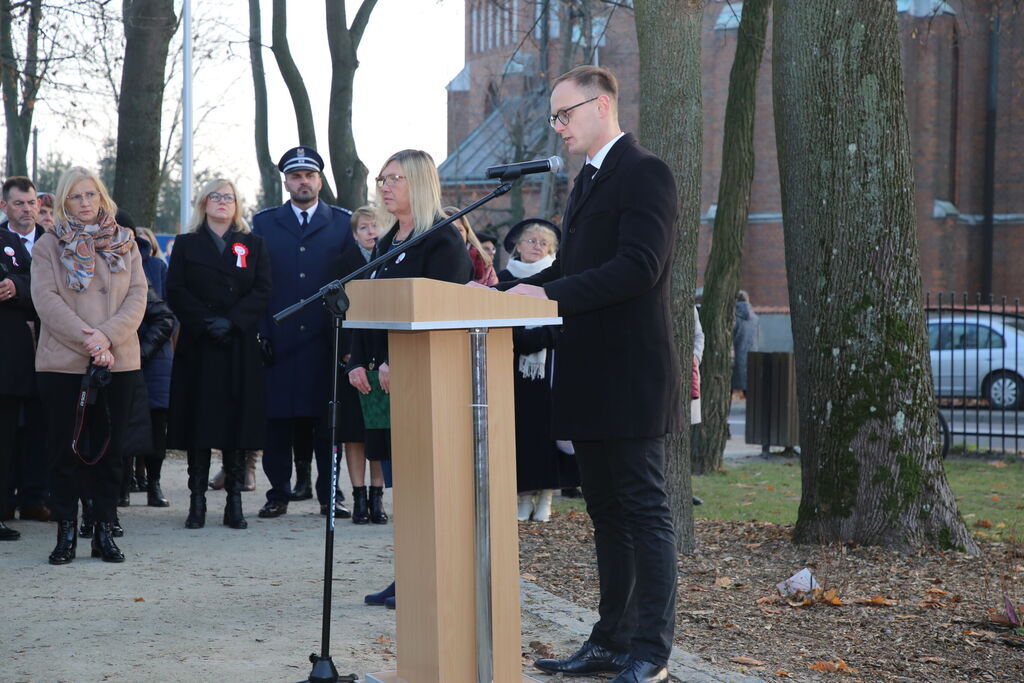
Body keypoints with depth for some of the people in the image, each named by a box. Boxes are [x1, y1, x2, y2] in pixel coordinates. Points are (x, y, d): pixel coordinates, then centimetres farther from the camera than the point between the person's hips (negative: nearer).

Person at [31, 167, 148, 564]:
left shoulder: (125, 244, 10)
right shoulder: (48, 246, 4)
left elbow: (137, 296, 2)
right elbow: (47, 299, -7)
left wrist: (107, 337, -13)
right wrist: (87, 341, -17)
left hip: (118, 363, 2)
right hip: (62, 363, -2)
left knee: (109, 449, 5)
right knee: (65, 450, 2)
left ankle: (104, 532, 12)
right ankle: (66, 533, 8)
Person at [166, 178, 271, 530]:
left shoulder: (253, 245, 12)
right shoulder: (187, 245, 11)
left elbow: (262, 292, 1)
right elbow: (175, 291, 1)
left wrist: (231, 322, -13)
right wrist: (205, 323, -13)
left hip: (240, 346, 0)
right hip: (197, 345, 0)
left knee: (238, 421, -2)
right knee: (198, 422, -3)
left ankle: (234, 501, 2)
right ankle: (197, 501, 0)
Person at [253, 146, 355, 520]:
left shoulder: (343, 222, 9)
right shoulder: (263, 222, 11)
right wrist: (259, 333, -2)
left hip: (326, 339, -1)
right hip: (278, 339, 1)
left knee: (327, 419, 1)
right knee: (276, 418, 2)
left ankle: (329, 495, 9)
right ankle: (279, 493, 10)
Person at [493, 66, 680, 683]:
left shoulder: (646, 174, -11)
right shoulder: (589, 181, 20)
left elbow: (639, 267, -22)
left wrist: (549, 293, -24)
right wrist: (506, 289, 10)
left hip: (633, 378, -10)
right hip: (591, 379, 10)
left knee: (645, 511, -4)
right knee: (607, 513, 13)